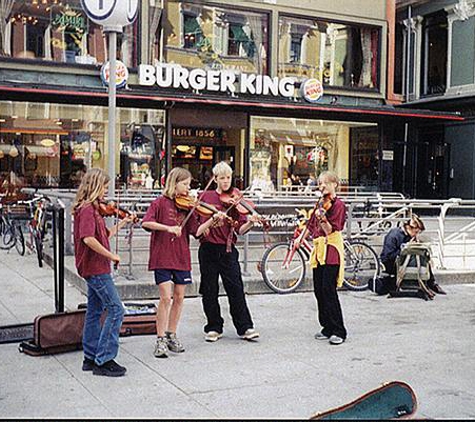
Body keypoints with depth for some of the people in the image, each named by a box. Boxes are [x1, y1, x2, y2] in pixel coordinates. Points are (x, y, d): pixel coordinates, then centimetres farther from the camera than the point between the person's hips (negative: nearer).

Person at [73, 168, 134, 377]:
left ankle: (91, 358, 22)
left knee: (95, 311, 14)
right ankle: (104, 360, -5)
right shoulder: (87, 209, -16)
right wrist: (111, 255, -21)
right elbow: (88, 238, -29)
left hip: (93, 268, 10)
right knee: (116, 310, -8)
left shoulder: (91, 208, 14)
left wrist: (123, 222, 18)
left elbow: (104, 235, 21)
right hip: (97, 268, -10)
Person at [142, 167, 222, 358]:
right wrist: (168, 228, -27)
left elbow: (196, 231, 2)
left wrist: (212, 220, -10)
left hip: (181, 257, 5)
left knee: (179, 298, 9)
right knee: (166, 298, -9)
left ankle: (171, 335, 24)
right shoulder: (160, 203, -3)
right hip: (162, 256, -5)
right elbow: (146, 223, -17)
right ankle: (160, 340, 2)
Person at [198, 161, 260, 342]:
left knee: (236, 289, -3)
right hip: (209, 249, 1)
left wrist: (251, 222, -23)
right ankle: (214, 327, 18)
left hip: (228, 249, 0)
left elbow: (240, 229, -3)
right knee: (210, 290, 6)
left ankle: (245, 327, 5)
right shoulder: (206, 197, 4)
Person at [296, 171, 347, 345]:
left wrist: (323, 219, -32)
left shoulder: (338, 204, -6)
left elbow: (331, 230, -15)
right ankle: (327, 328, 15)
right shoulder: (320, 203, 16)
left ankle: (338, 331, -7)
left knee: (328, 290, -12)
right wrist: (301, 239, 28)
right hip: (318, 249, 8)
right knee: (319, 290, 7)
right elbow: (311, 224, 28)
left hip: (331, 250, -8)